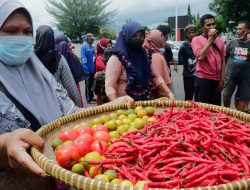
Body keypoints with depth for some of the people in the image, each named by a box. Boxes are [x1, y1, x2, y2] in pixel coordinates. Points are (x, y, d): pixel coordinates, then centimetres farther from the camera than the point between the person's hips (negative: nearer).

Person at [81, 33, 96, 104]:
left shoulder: (92, 47, 11)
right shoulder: (84, 47, -11)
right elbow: (83, 59, -17)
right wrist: (86, 69, -20)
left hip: (93, 69, 7)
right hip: (88, 70, -7)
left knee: (92, 84, 15)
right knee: (88, 84, 2)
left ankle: (91, 97, 26)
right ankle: (88, 99, 11)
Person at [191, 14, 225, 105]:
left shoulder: (219, 40, 10)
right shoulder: (196, 39, -4)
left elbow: (222, 61, 12)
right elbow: (200, 56, -19)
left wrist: (222, 79, 7)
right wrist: (210, 39, -13)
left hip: (216, 80, 5)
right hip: (203, 80, -5)